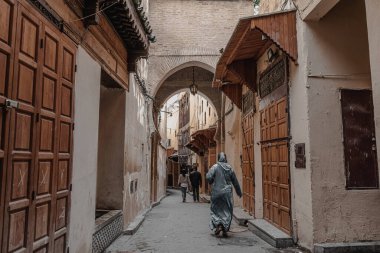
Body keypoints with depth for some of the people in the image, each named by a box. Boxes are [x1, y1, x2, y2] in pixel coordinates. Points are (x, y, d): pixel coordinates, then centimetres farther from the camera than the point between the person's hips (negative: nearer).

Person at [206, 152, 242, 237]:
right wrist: (239, 192, 19)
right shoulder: (229, 168, 2)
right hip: (227, 192, 2)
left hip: (217, 192, -2)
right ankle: (225, 230, 8)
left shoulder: (215, 167, -7)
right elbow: (235, 181, 8)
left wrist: (211, 182, 4)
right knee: (227, 211, 10)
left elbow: (208, 177, -19)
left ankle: (218, 225, -4)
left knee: (216, 210, 14)